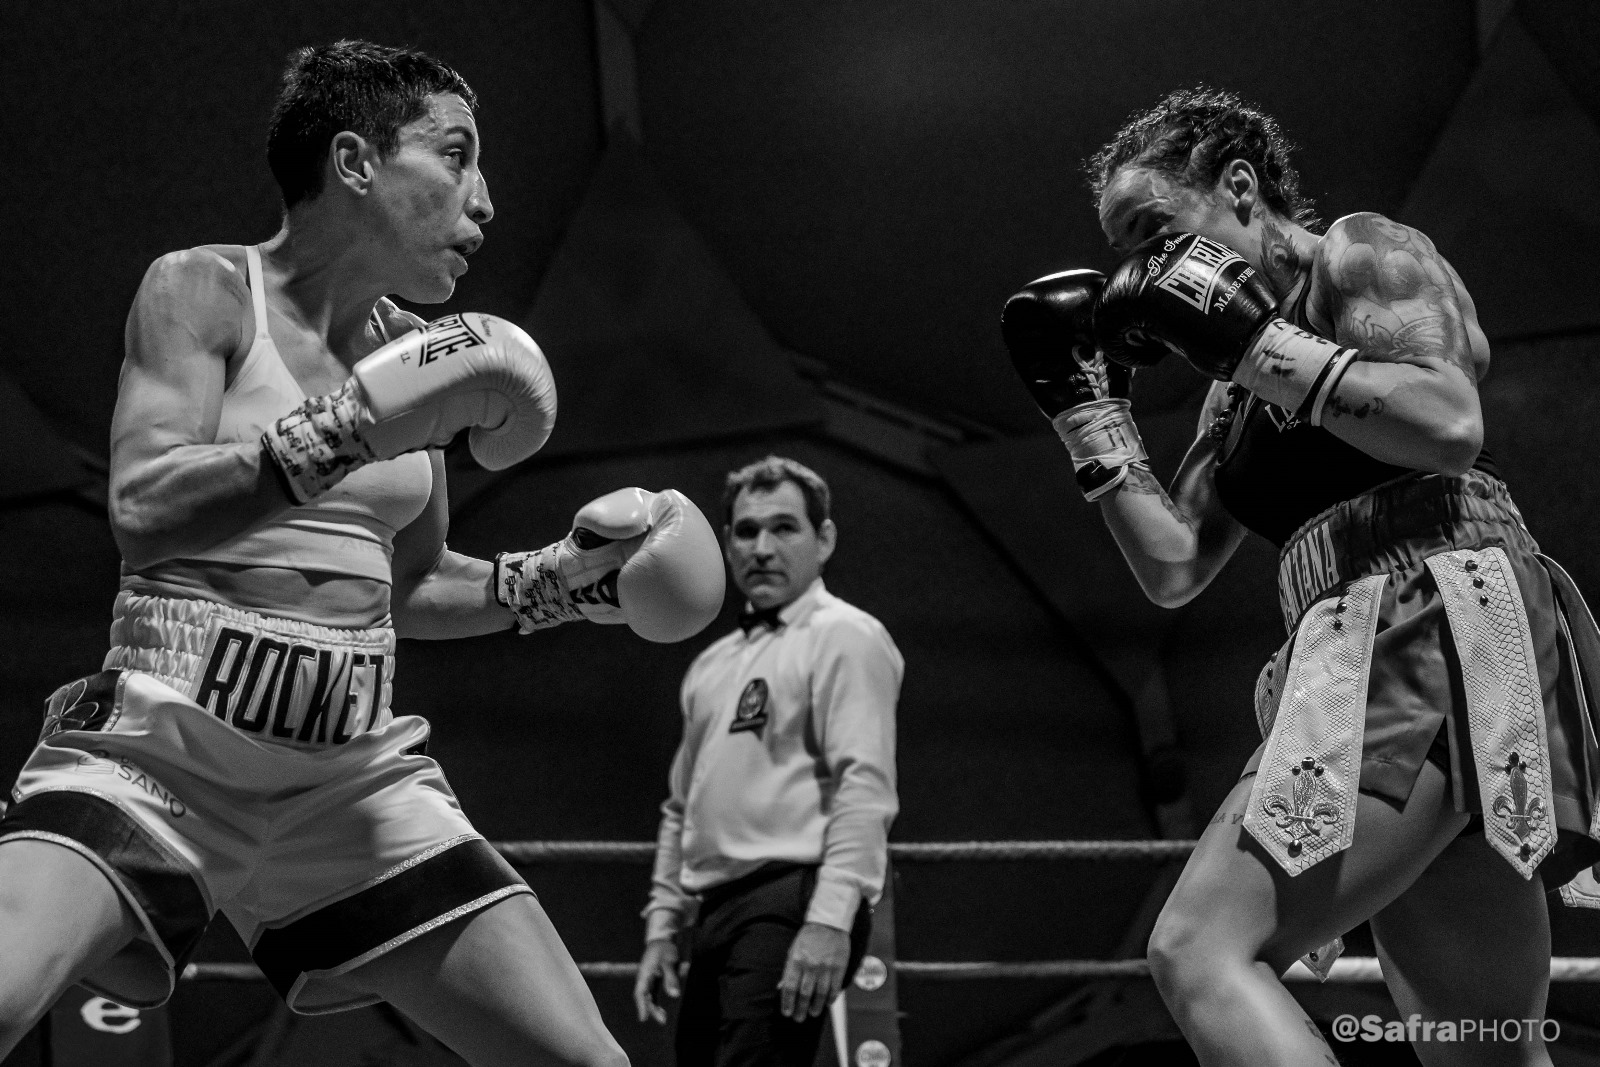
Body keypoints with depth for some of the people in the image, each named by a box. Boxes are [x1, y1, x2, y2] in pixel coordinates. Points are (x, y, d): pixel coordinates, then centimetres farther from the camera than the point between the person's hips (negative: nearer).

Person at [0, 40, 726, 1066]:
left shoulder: (415, 347, 13)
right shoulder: (204, 289, -3)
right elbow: (142, 510, -20)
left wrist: (562, 579, 11)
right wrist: (360, 426, -24)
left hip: (355, 769, 6)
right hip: (164, 744, -5)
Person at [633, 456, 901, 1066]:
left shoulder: (844, 637, -2)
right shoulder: (712, 665, 23)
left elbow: (864, 788, -13)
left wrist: (829, 922, -23)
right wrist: (662, 926, 18)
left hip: (792, 903, -8)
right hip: (719, 913, 8)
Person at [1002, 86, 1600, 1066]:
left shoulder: (1363, 252, 2)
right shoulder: (1238, 395, 25)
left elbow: (1449, 425, -15)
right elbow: (1174, 569, 21)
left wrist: (1254, 341, -12)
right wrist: (1086, 404, 17)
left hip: (1441, 627, -10)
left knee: (1202, 952, -21)